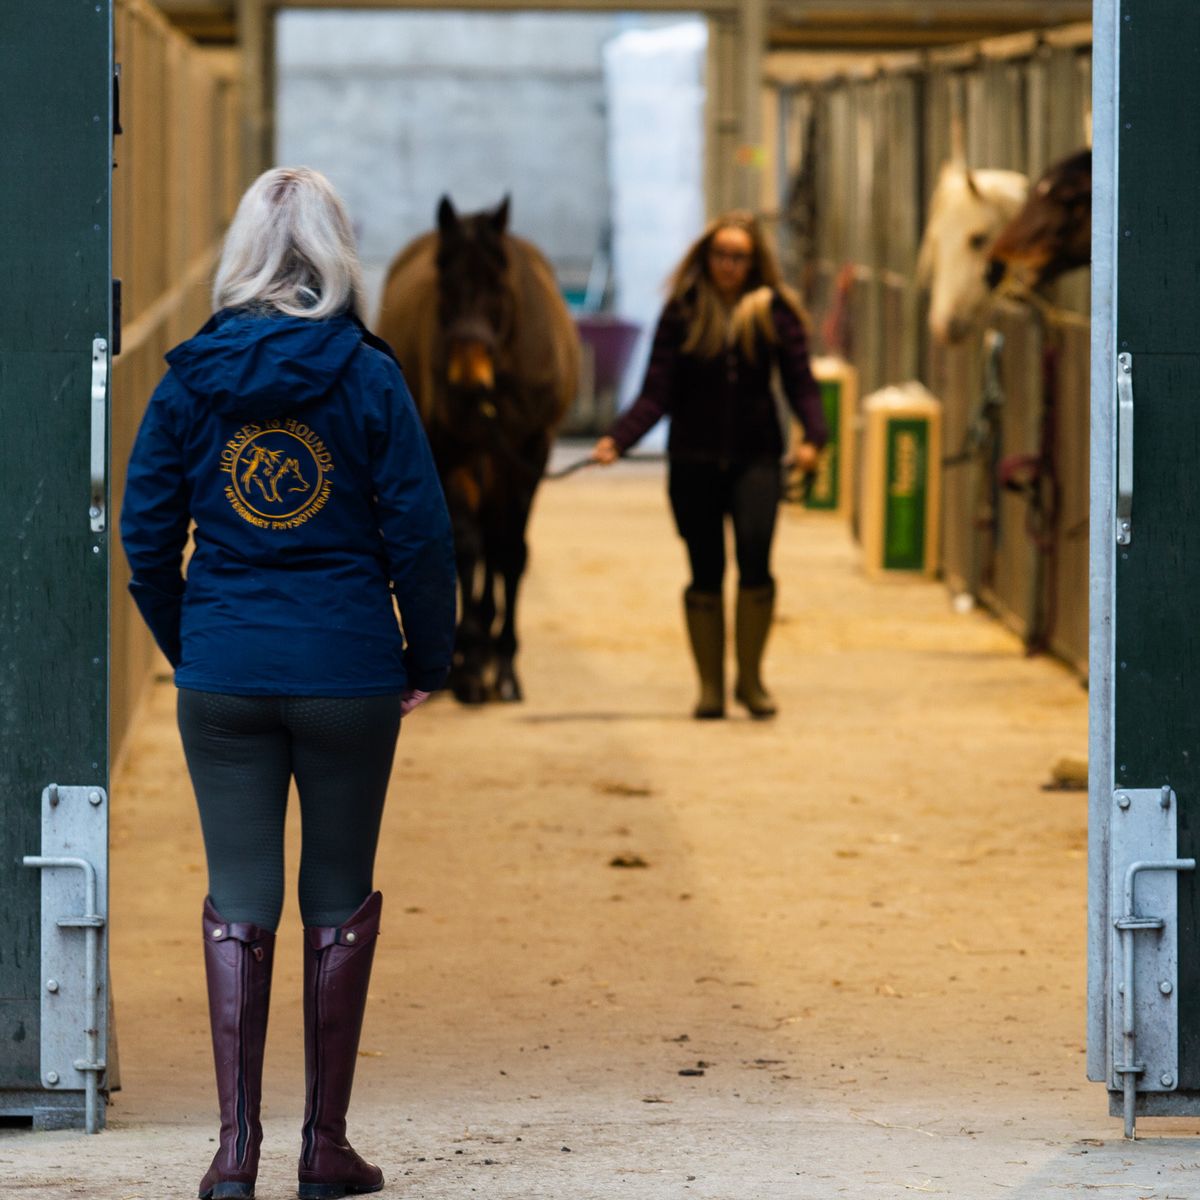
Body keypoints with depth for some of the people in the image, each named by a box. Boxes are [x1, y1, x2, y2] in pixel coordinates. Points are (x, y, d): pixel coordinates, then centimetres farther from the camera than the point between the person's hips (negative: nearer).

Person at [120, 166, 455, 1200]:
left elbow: (147, 532, 2)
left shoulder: (189, 381, -1)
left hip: (223, 677, 1)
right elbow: (418, 532, -6)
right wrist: (429, 660, 6)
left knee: (238, 903, 6)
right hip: (348, 672, -1)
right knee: (339, 901, 10)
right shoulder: (368, 379, -7)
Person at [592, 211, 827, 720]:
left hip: (754, 457, -1)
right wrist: (616, 439, -19)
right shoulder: (682, 312, 0)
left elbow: (800, 382, -4)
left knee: (754, 557, -17)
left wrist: (813, 435, -23)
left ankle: (750, 679, -2)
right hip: (694, 461, 1)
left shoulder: (775, 311, 1)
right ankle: (710, 687, 16)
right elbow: (657, 393, -4)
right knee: (706, 574, 5)